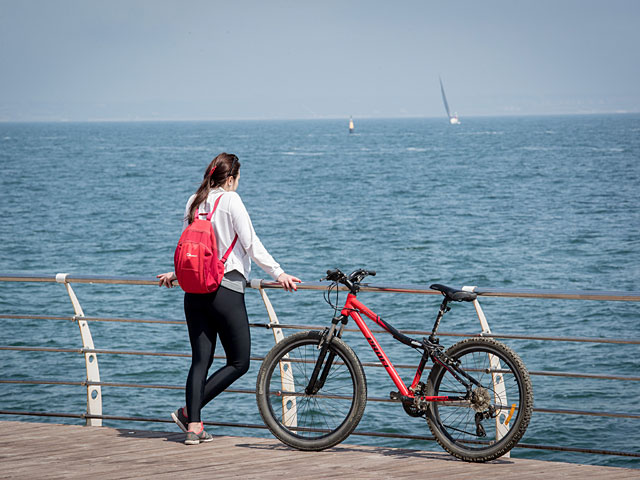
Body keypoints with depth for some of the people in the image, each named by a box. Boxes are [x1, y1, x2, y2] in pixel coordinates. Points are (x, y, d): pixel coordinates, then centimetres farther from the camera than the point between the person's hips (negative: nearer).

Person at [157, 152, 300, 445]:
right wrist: (278, 273, -6)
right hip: (225, 289, -7)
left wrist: (176, 273, 41)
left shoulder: (194, 201, 11)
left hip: (194, 291, 7)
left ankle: (193, 425, 2)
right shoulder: (230, 200, -7)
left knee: (200, 360, 9)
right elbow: (251, 244, -10)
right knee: (239, 362, 3)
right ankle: (188, 412, -4)